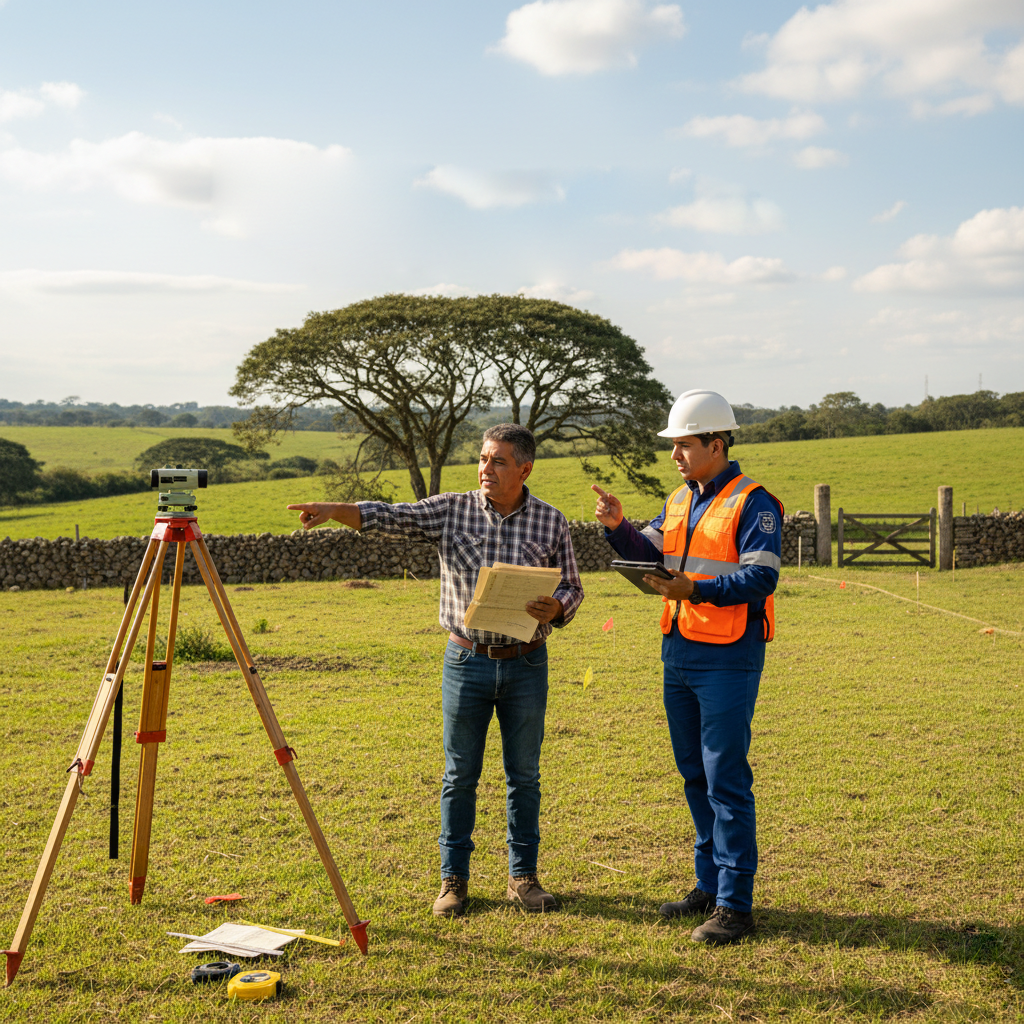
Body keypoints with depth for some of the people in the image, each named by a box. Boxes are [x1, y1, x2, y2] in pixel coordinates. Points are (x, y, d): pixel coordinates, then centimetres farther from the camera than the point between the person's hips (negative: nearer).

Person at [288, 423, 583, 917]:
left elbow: (572, 588, 6)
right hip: (467, 659, 0)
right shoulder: (451, 510, -2)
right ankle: (453, 877, 19)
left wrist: (555, 607, -17)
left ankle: (523, 876, 22)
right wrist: (334, 510, -30)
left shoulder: (551, 522, 0)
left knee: (524, 775, 8)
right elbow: (389, 516, -13)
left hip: (526, 663, 0)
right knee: (460, 774, 7)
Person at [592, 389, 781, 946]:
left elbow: (760, 578, -19)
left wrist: (695, 589, -29)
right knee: (694, 775, 15)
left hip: (727, 658, -8)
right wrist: (618, 526, -7)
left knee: (726, 779, -5)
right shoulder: (680, 500, 14)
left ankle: (735, 903, 4)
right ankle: (710, 883, 28)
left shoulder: (753, 503, -11)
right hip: (678, 651, 8)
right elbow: (648, 556, 10)